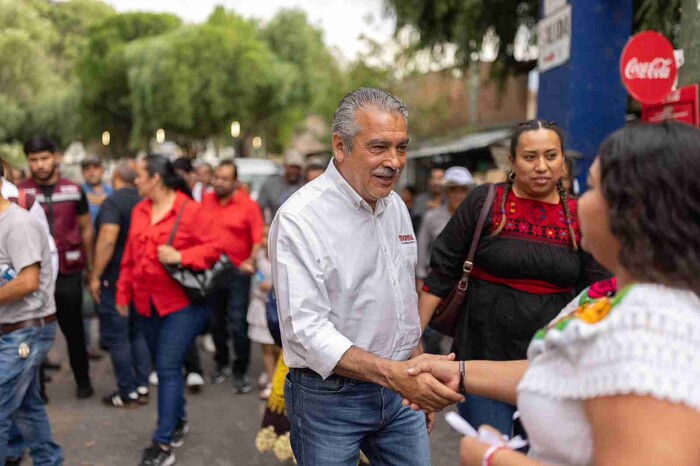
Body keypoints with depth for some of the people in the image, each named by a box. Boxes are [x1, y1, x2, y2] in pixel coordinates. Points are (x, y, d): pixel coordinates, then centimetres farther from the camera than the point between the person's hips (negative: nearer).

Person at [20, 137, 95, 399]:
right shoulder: (21, 193, 0)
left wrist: (89, 265, 11)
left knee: (74, 329, 11)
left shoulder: (74, 190, 2)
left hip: (68, 273, 0)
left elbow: (86, 228, 10)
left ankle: (83, 380, 25)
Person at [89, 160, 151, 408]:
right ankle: (142, 387, 17)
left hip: (115, 278, -7)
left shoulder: (113, 202, -14)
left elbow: (107, 240, -25)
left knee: (116, 335, 0)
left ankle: (127, 393, 3)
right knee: (137, 332, 15)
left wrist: (96, 276, -19)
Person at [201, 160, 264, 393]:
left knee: (238, 324, -4)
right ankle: (222, 363, 35)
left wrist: (252, 261, -26)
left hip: (237, 272, -4)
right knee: (216, 321, 17)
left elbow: (259, 239, -13)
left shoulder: (249, 205, -9)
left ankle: (240, 371, 10)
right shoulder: (206, 201, 3)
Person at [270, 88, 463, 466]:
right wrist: (393, 373, -32)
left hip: (399, 391, 6)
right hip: (330, 396, -6)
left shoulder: (396, 206, 6)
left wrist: (419, 381, 16)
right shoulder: (299, 219, -18)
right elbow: (307, 329, -23)